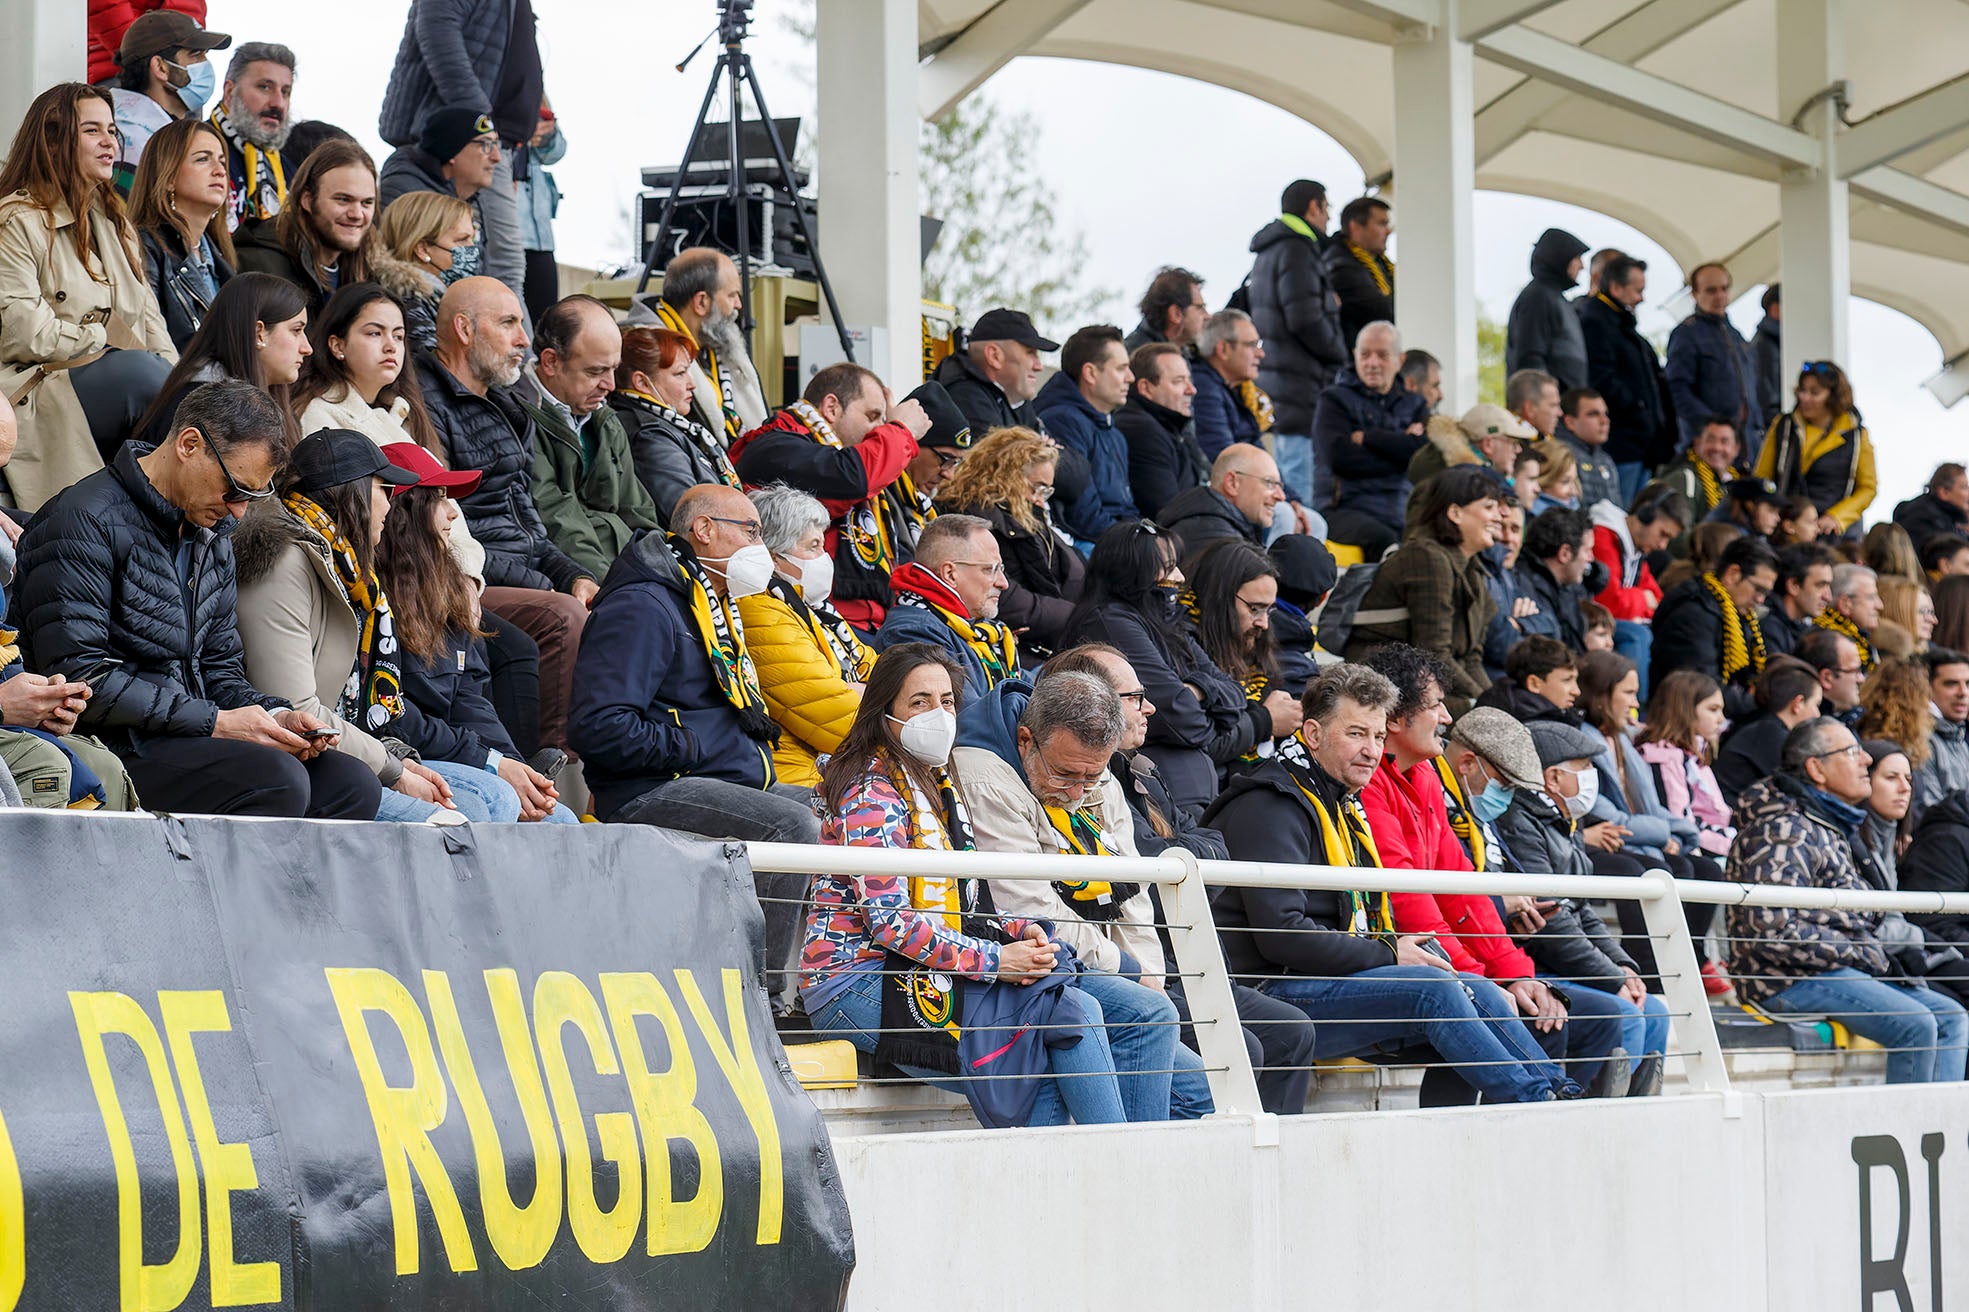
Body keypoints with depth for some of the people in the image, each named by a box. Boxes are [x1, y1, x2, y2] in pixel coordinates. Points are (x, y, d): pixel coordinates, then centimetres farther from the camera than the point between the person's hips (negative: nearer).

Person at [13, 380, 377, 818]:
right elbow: (77, 676, -18)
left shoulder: (212, 535, 18)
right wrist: (213, 722, -17)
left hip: (186, 738, 9)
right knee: (278, 780, -29)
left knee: (353, 783, -10)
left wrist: (275, 716, -1)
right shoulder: (86, 522, -11)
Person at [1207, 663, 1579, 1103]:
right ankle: (1541, 1106, -21)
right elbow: (1281, 933, -20)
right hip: (1275, 996, -9)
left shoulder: (1344, 807, 21)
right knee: (1433, 987, -23)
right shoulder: (1271, 807, -11)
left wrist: (1415, 948, 2)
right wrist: (1388, 955, -14)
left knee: (1479, 992, -5)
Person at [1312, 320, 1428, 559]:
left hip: (1401, 510, 4)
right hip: (1345, 509, -3)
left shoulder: (1413, 405, 20)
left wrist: (1367, 438, -3)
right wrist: (1400, 445, -1)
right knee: (1383, 539, -37)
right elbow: (1339, 457, -9)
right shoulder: (1335, 399, 10)